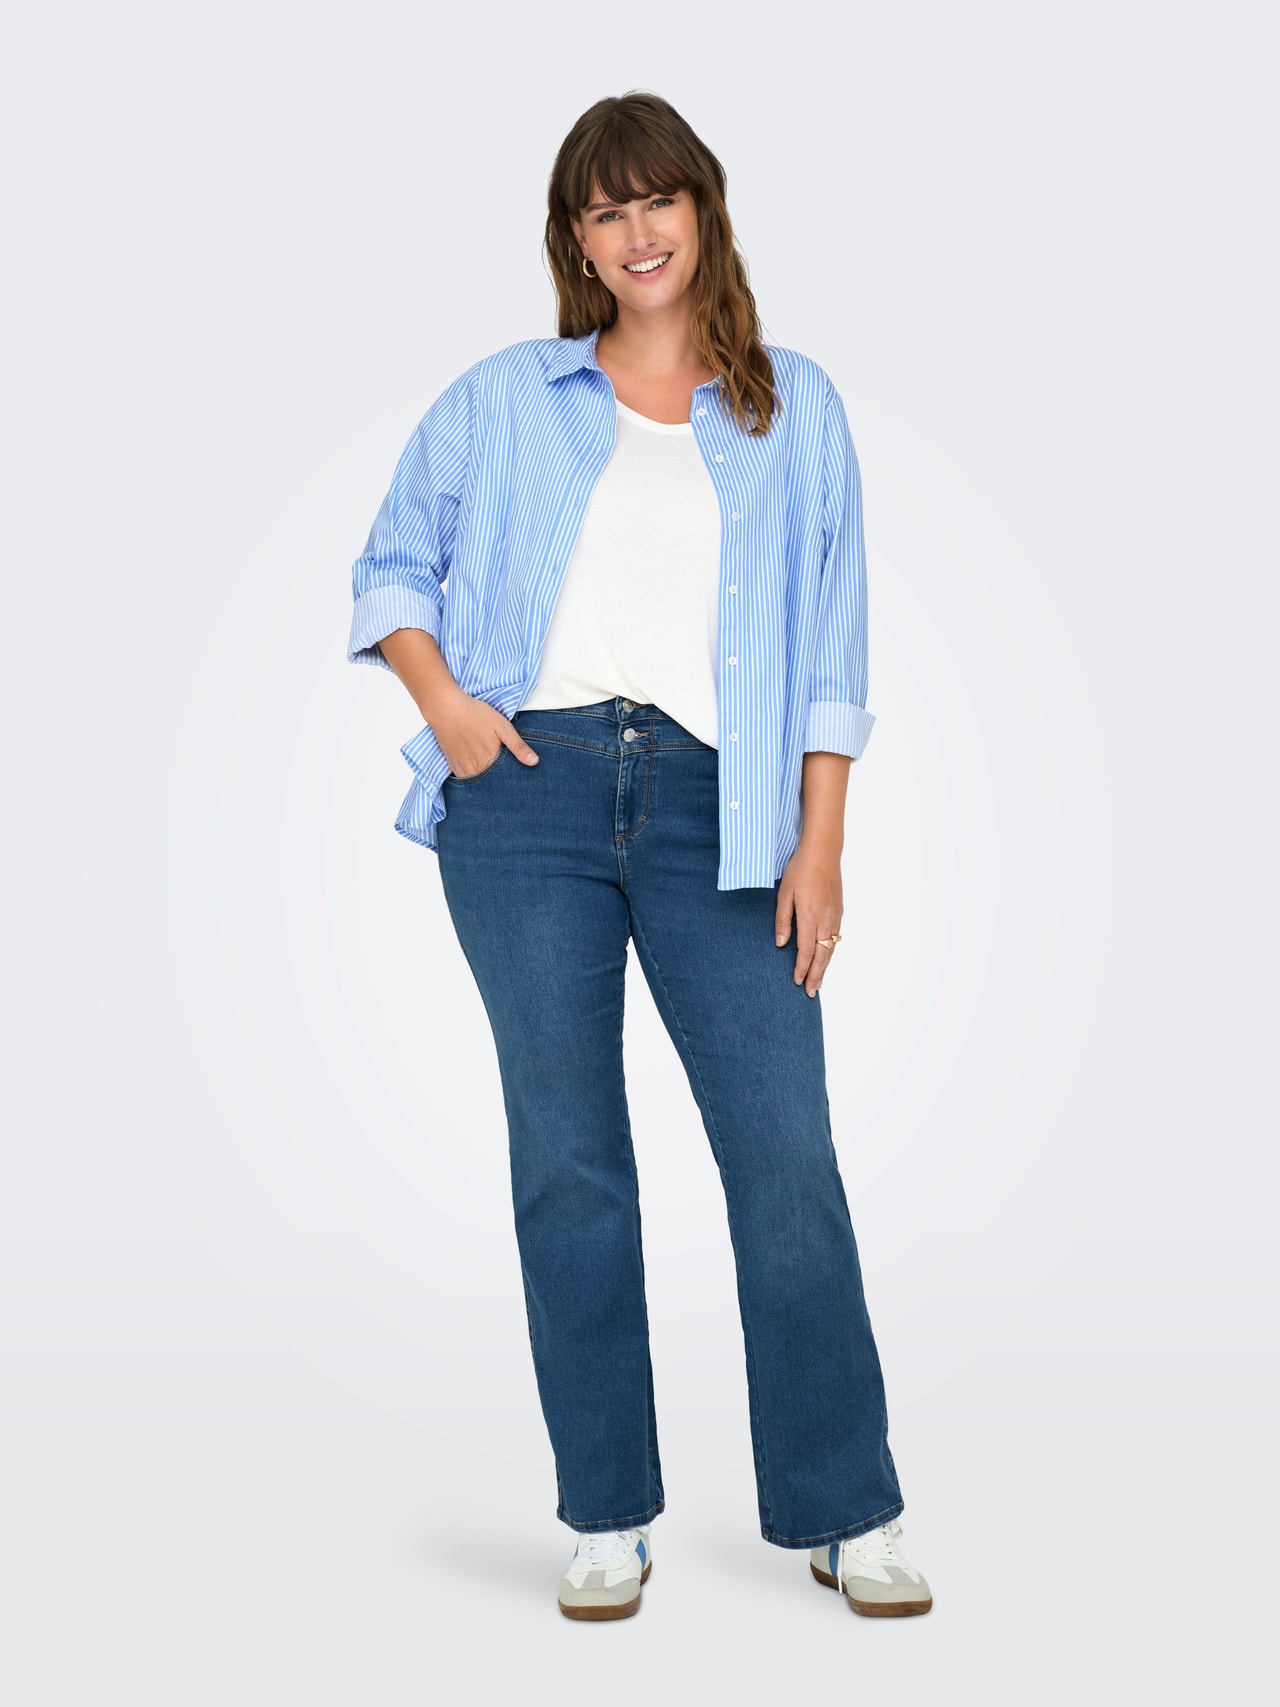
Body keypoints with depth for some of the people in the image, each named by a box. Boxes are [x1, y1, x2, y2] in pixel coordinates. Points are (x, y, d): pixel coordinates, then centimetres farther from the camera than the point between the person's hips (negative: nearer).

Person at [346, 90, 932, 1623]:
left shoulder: (795, 410, 12)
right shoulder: (503, 401, 11)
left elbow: (830, 647, 8)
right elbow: (391, 566, 18)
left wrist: (819, 845, 1)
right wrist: (444, 700, -1)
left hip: (713, 808, 0)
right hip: (530, 795, 0)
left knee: (786, 1151, -4)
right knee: (568, 1158, 3)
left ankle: (847, 1515, 10)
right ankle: (608, 1516, 16)